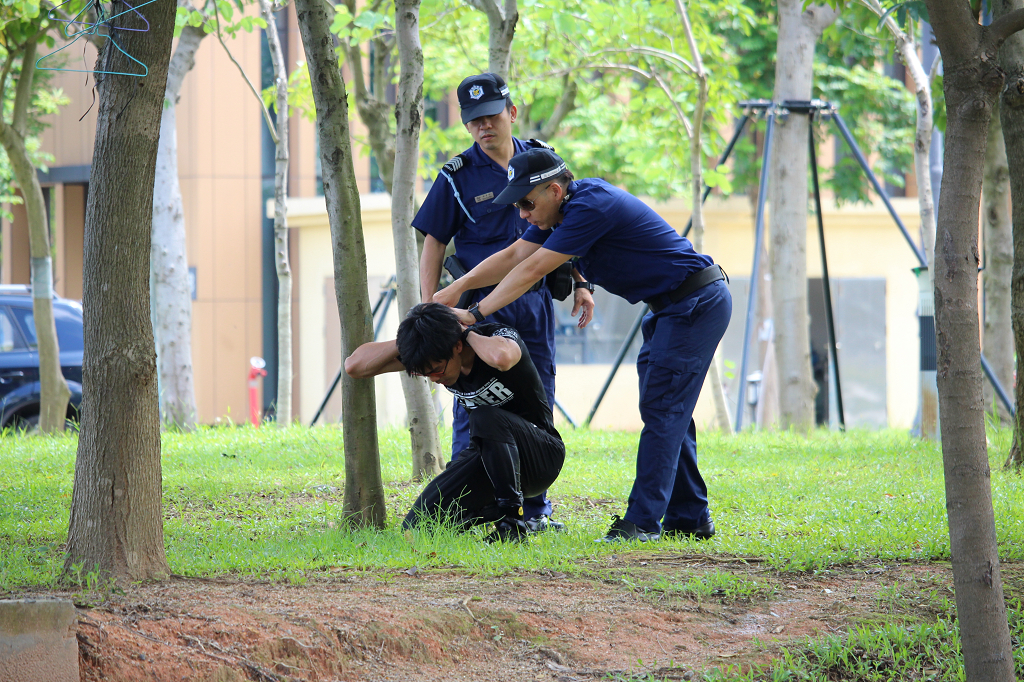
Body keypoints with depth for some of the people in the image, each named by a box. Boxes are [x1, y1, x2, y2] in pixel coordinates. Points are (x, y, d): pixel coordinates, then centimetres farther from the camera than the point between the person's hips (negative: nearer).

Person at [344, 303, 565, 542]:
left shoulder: (498, 336, -22)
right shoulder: (432, 356, -6)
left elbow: (501, 357, -49)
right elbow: (354, 366, -7)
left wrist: (467, 333, -28)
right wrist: (408, 339, -17)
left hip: (542, 456, -5)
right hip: (489, 458, 5)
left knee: (485, 418, -37)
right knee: (417, 526, -13)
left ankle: (513, 523, -26)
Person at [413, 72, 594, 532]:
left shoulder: (540, 160, 7)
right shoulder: (457, 177, -4)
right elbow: (433, 247, -2)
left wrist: (580, 283, 9)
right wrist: (431, 313, -10)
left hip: (535, 301, 4)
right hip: (480, 303, -4)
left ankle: (534, 508, 15)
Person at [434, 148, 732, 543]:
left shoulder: (591, 207, -24)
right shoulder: (562, 210, 7)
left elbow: (533, 269, -22)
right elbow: (514, 256, 10)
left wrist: (476, 314, -17)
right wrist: (456, 289, 2)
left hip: (696, 303, -10)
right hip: (670, 309, 10)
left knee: (663, 411, -12)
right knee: (667, 411, 12)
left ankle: (642, 521, -14)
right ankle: (689, 519, 17)